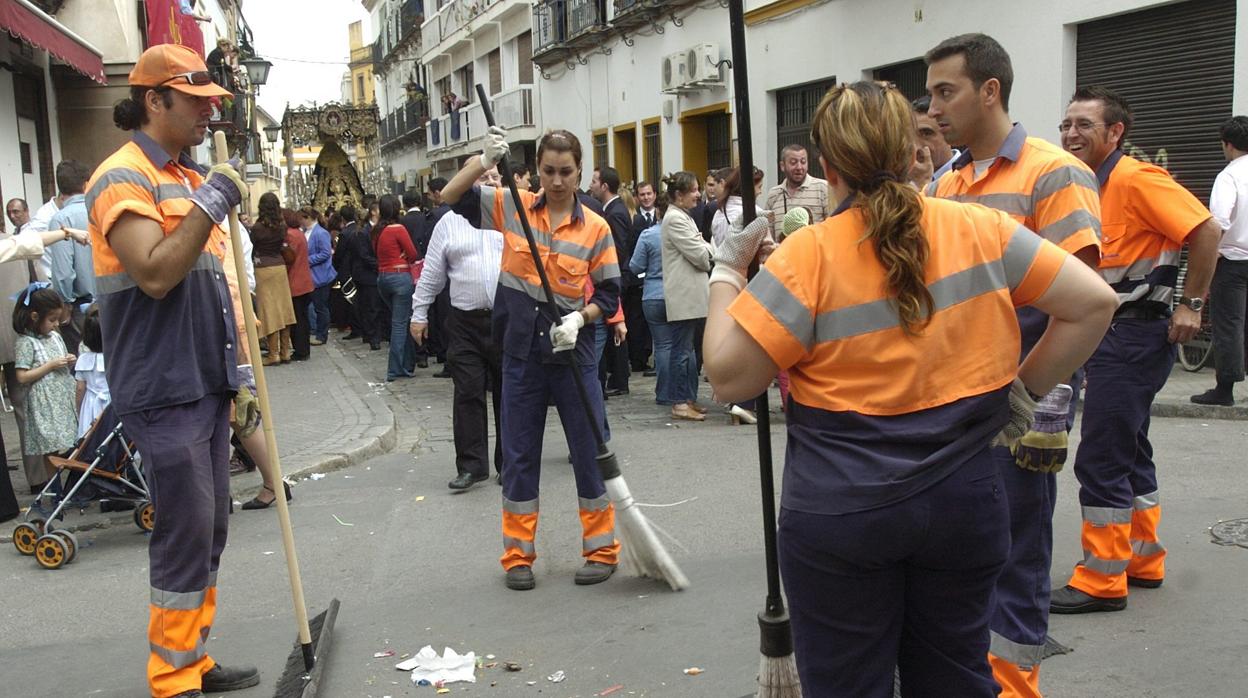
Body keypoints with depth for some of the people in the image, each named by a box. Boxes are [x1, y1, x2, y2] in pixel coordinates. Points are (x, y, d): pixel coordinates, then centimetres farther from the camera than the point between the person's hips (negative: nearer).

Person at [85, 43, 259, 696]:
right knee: (186, 532, -5)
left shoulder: (190, 177, 16)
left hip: (205, 380, 9)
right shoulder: (123, 178, -10)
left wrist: (233, 367, 20)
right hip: (162, 387, -9)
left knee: (209, 530, 13)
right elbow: (154, 275, -23)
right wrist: (210, 204, -22)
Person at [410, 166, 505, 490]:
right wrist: (419, 313, 9)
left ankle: (509, 463, 17)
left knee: (508, 394, 7)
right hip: (466, 323, 0)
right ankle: (471, 465, 9)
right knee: (467, 394, 1)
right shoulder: (450, 222, 7)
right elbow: (432, 273, 10)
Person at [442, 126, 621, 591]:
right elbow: (452, 196, -4)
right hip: (522, 352, 2)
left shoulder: (595, 228, -3)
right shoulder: (512, 208, 1)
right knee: (519, 454, 8)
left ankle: (602, 549, 19)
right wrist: (485, 160, -17)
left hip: (572, 352, -1)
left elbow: (609, 295, 0)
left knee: (590, 452, 5)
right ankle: (518, 556, 20)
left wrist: (580, 318, -18)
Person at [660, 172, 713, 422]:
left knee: (687, 348, 13)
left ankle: (689, 399, 20)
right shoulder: (675, 219, -14)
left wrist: (710, 250, 0)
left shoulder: (682, 217, 19)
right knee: (682, 350, -6)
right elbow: (700, 255, -17)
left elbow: (698, 249, 18)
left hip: (690, 295, 10)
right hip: (683, 296, -10)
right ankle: (681, 404, -1)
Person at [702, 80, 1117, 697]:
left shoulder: (809, 255, -15)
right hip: (964, 505, 4)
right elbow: (1093, 303, -1)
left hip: (839, 517, -4)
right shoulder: (980, 230, -3)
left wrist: (727, 271, -2)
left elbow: (728, 375, -15)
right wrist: (1025, 388, 6)